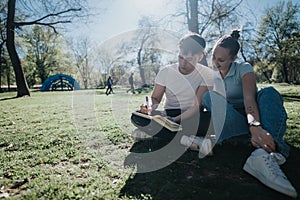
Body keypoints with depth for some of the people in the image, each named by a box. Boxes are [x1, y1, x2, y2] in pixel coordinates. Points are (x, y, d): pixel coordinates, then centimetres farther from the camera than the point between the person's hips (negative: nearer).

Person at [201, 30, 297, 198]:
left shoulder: (244, 68, -7)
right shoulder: (211, 75, 8)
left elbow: (249, 98, -27)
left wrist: (255, 125, -45)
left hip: (254, 117, -2)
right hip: (230, 120, 3)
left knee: (270, 93, -31)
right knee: (209, 95, -24)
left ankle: (264, 154, -58)